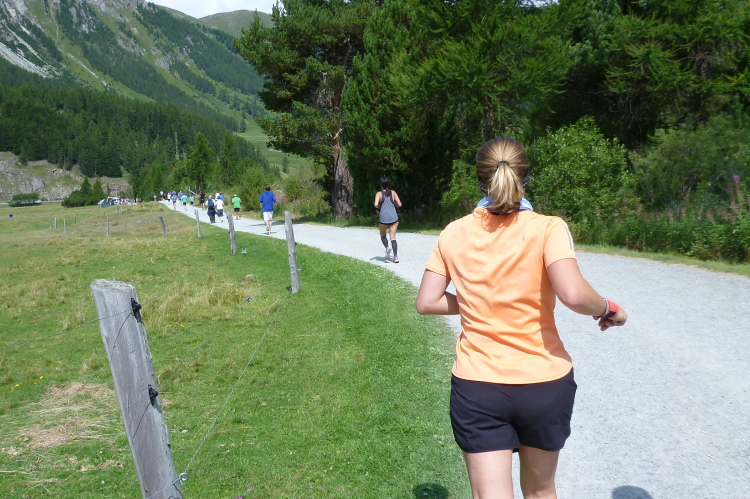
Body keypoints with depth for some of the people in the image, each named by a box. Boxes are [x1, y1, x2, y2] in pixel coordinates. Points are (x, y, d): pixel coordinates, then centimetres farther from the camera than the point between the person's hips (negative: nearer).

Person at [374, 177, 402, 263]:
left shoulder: (379, 193, 1)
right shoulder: (393, 192, 7)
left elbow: (376, 204, -14)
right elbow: (399, 204, 2)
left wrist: (377, 209, 8)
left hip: (384, 218, -2)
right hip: (394, 217, 2)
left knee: (383, 235, 19)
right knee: (393, 237, 3)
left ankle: (387, 247, -10)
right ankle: (395, 256, -10)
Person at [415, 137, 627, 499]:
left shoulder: (454, 233, -2)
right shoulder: (547, 228, -10)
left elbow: (426, 302, 1)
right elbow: (573, 294, -23)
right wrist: (607, 309, -3)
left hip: (476, 388, 0)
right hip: (545, 384, 0)